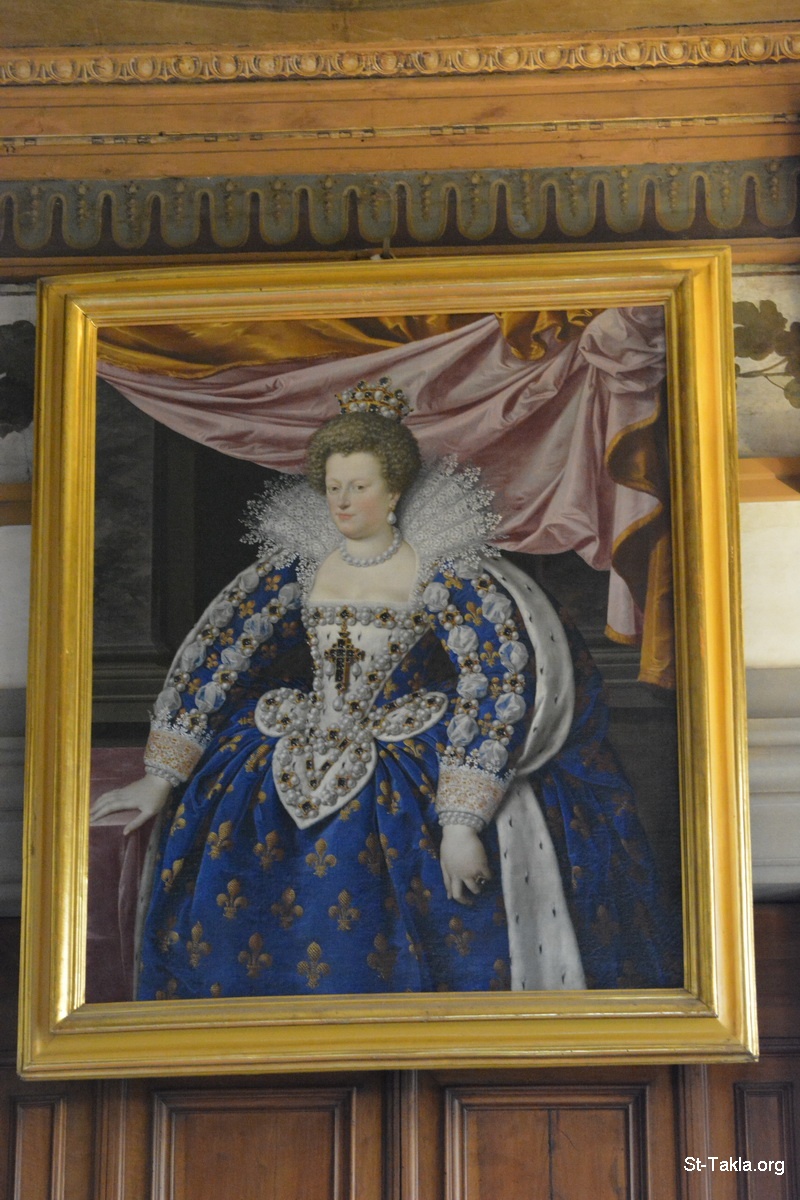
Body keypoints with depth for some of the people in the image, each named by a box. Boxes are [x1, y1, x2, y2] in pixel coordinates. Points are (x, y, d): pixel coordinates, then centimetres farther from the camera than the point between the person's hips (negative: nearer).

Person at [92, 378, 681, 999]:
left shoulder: (444, 573, -6)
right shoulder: (296, 565, 6)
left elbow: (494, 688, -15)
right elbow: (212, 655, 6)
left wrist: (461, 823, -25)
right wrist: (159, 778, 0)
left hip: (409, 753, -4)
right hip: (304, 749, 4)